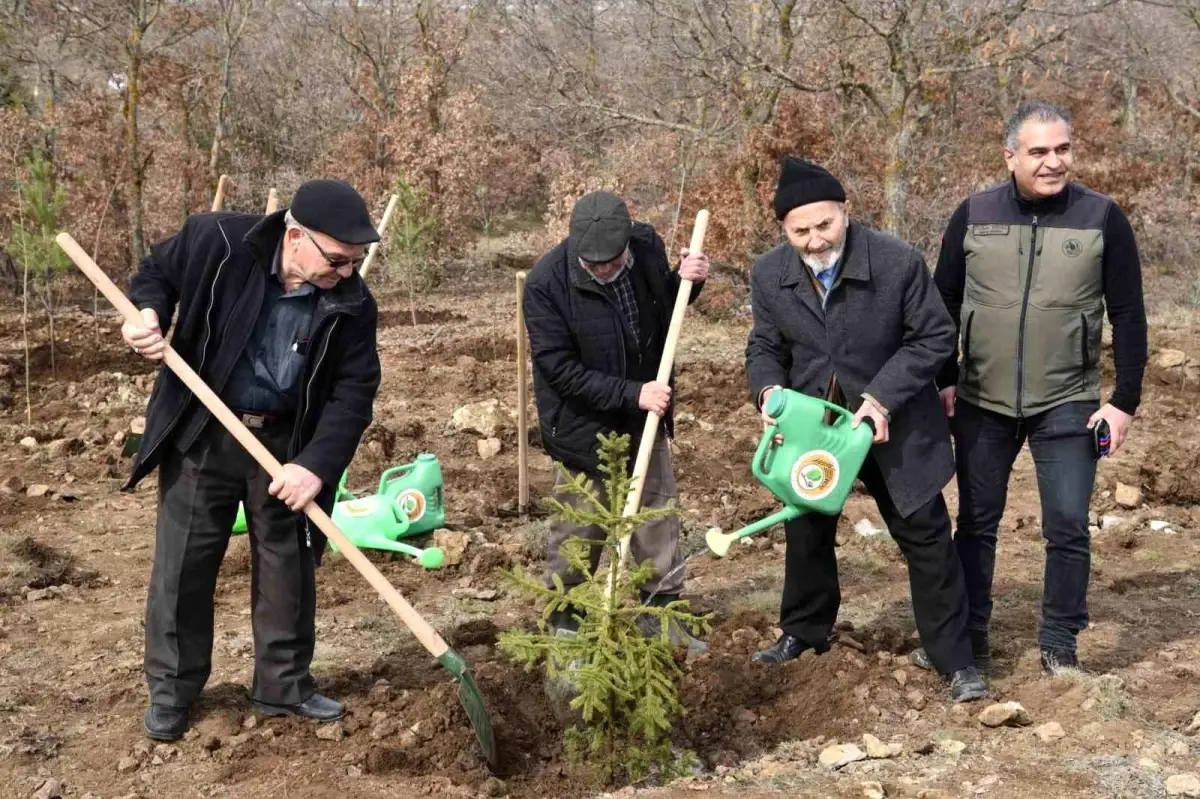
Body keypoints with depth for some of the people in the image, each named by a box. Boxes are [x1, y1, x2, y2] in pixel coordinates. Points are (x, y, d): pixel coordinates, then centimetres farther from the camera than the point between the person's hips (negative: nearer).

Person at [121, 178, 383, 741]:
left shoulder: (352, 305, -14)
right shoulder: (215, 242, -19)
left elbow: (354, 392, -12)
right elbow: (157, 272, 1)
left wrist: (317, 464, -24)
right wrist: (148, 313, -21)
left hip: (285, 444, 2)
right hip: (201, 434, -1)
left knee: (288, 566, 10)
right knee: (182, 564, 7)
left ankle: (284, 685, 27)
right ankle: (171, 688, 24)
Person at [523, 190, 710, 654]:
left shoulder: (648, 246, -10)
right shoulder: (546, 283, -24)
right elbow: (559, 368, -23)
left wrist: (687, 281, -11)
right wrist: (631, 393, -27)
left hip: (644, 415, 5)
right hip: (583, 424, -5)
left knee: (658, 514, 13)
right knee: (578, 532, 6)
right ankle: (564, 623, 23)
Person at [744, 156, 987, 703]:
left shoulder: (899, 262, -21)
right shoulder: (769, 274, -10)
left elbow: (934, 336, -12)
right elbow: (765, 345, 3)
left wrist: (883, 396, -23)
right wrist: (768, 388, -20)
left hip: (894, 426, -3)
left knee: (926, 536, -1)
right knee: (806, 531, 17)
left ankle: (955, 661, 10)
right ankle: (803, 633, 39)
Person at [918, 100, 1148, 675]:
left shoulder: (1102, 218, -6)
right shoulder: (973, 216, -3)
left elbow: (1128, 316, -3)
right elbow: (943, 302, 6)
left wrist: (1124, 400, -6)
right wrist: (945, 380, 2)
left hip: (1068, 404, -1)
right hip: (983, 401, 2)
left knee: (1067, 526, 0)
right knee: (977, 521, 10)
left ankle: (1059, 645, 15)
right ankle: (967, 636, 23)